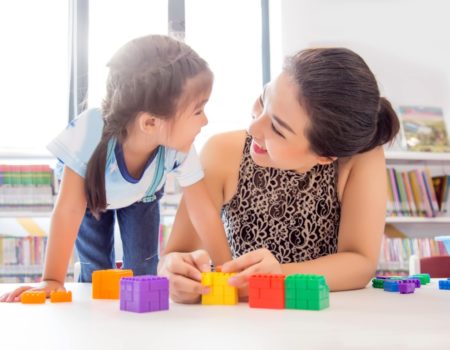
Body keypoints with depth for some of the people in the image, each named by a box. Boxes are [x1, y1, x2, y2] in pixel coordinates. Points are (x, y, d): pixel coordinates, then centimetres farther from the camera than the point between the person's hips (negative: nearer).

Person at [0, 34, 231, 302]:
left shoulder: (181, 148, -38)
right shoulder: (91, 132, -46)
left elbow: (205, 213, -27)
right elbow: (68, 210, -40)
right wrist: (52, 280, -39)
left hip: (141, 196, 2)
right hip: (91, 191, -1)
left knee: (143, 271, -3)